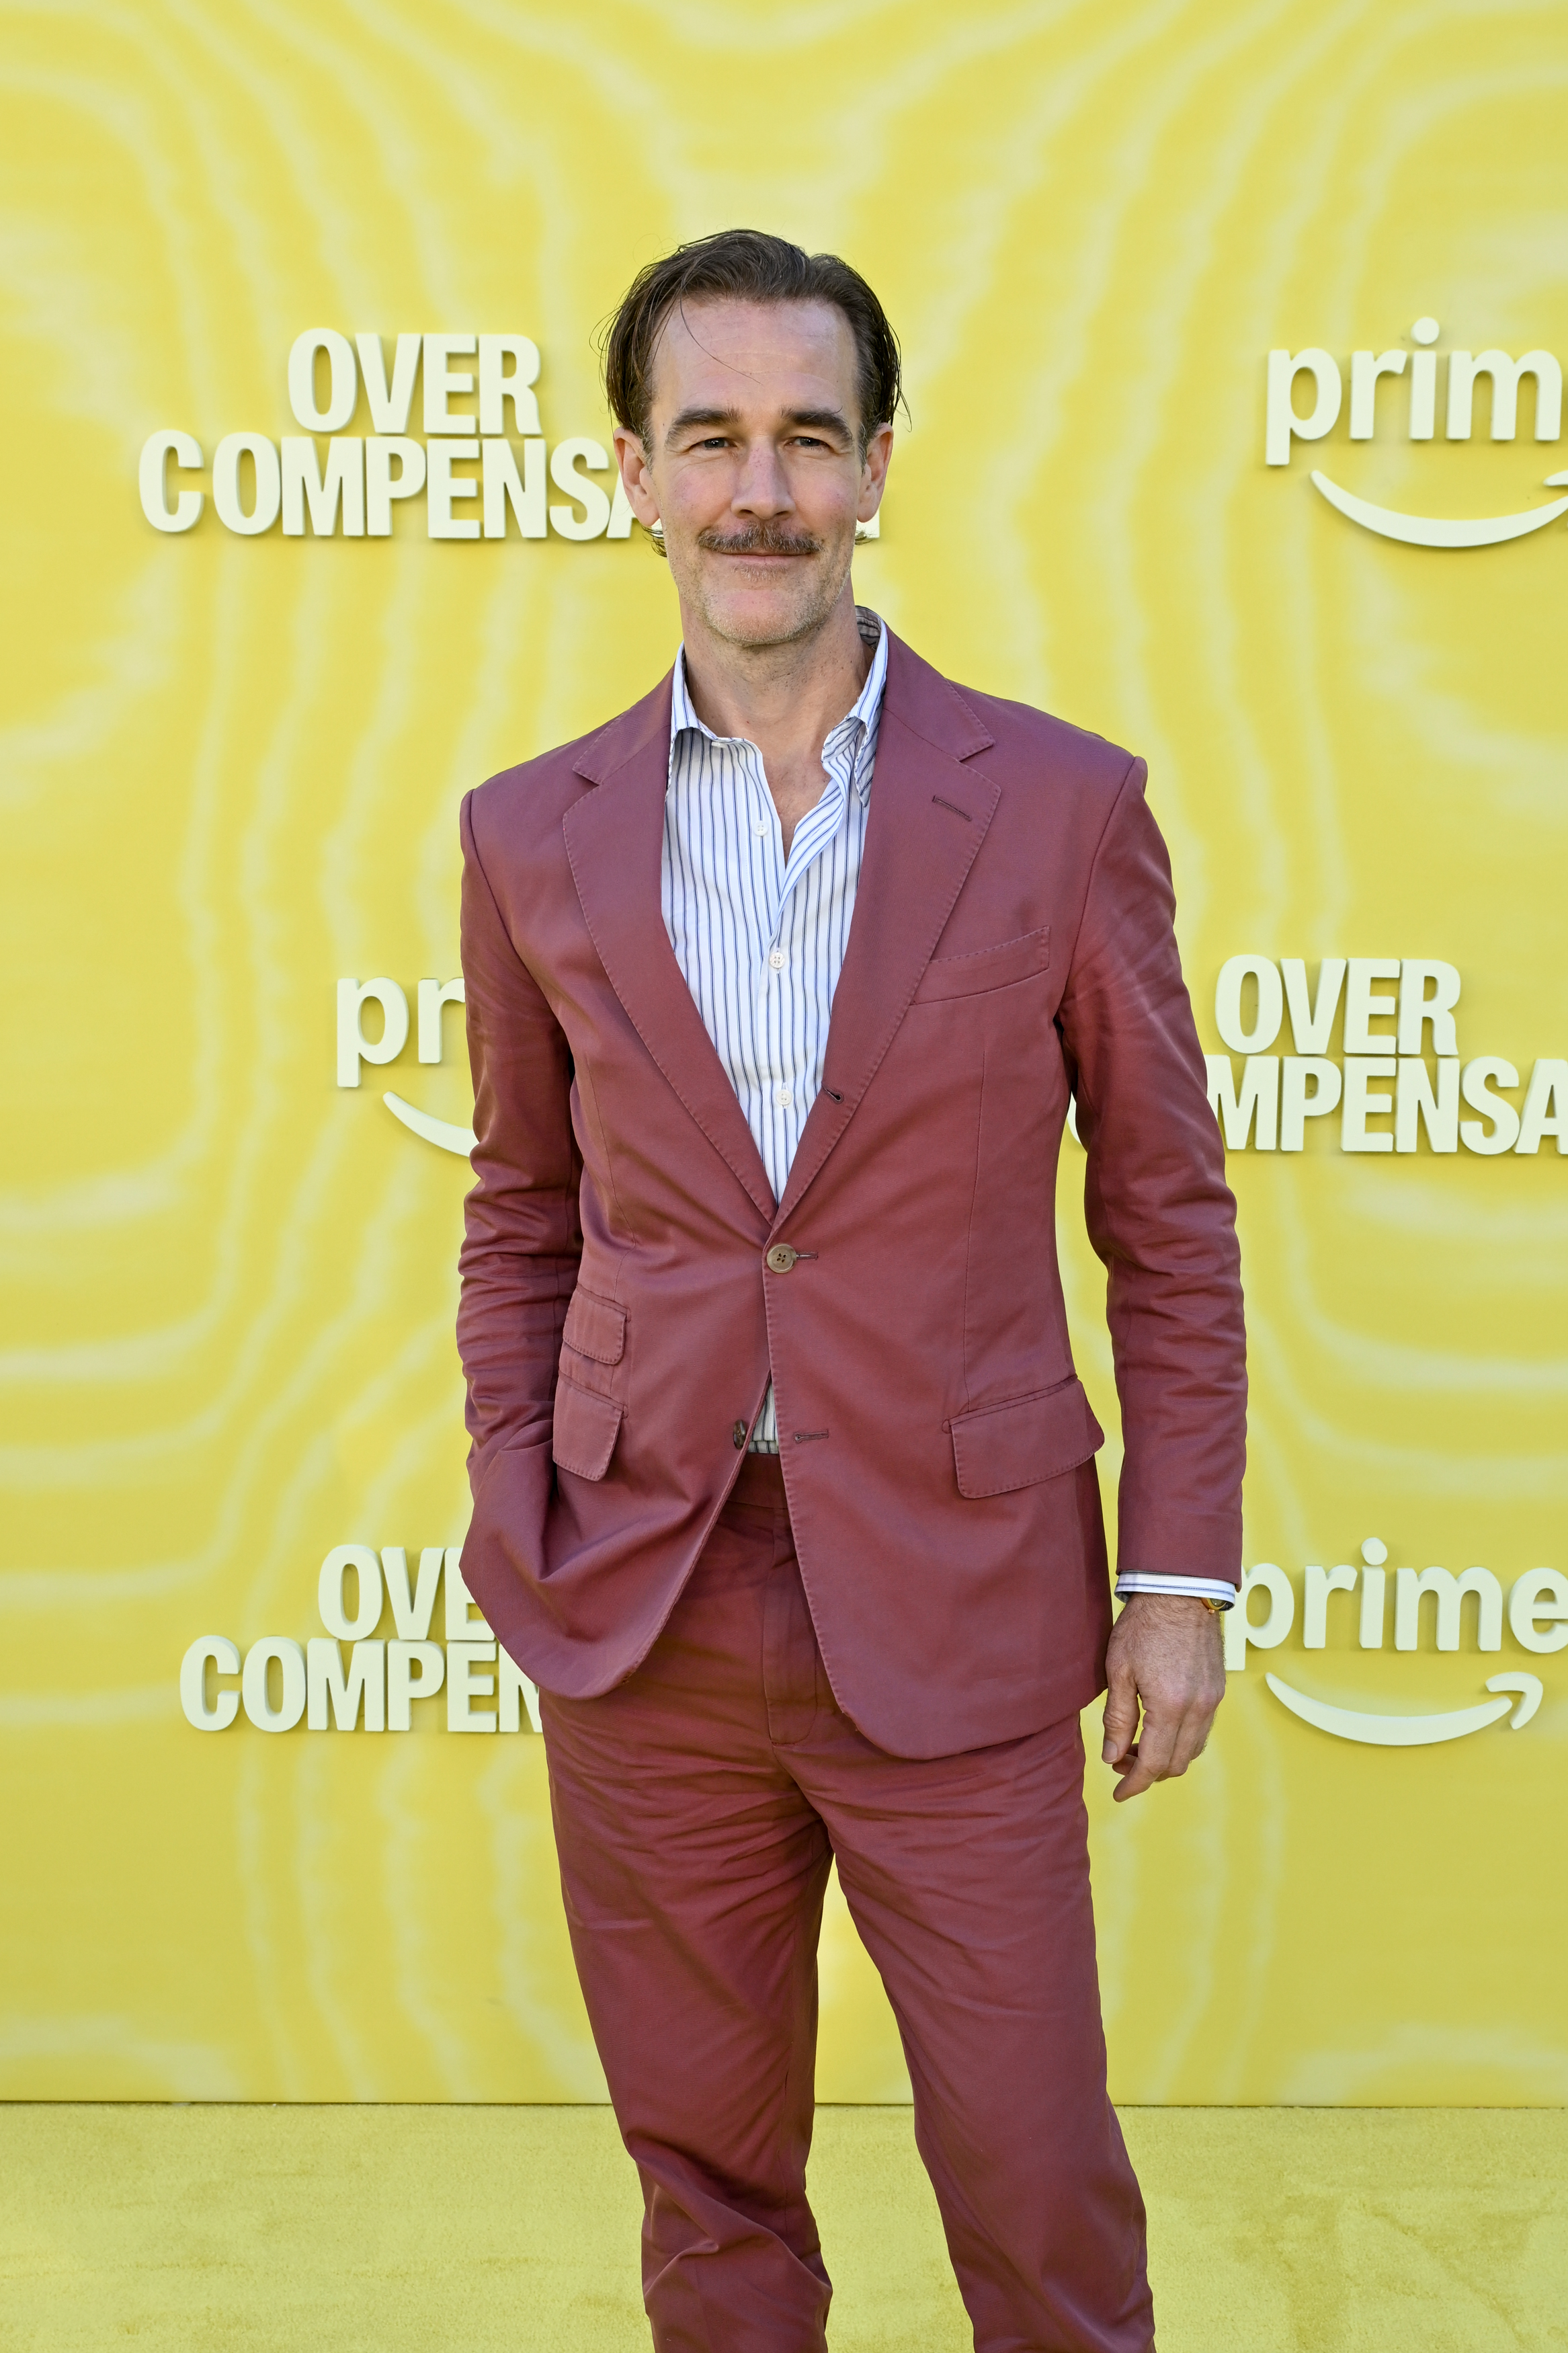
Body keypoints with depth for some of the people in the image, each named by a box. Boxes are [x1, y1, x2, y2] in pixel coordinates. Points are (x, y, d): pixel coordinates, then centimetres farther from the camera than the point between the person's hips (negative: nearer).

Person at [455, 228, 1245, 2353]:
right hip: (643, 1620, 2)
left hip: (955, 1618, -2)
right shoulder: (533, 837, 3)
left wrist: (1181, 1573, -2)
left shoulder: (1061, 806, -4)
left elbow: (1168, 1220, 1)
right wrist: (514, 1519, 3)